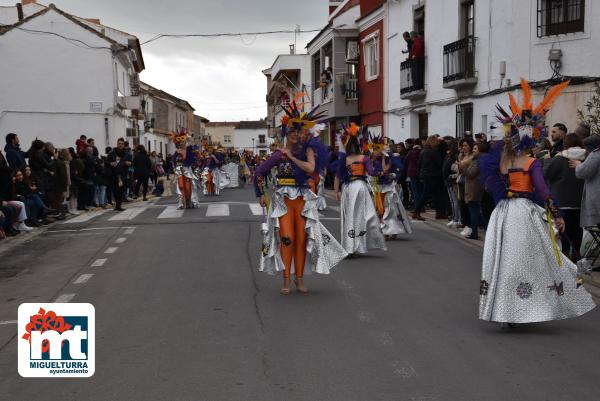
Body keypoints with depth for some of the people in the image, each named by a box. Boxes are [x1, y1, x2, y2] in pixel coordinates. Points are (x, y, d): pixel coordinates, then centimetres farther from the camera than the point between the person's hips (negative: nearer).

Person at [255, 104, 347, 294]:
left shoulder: (307, 149, 2)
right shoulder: (279, 154, 2)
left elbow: (310, 168, -17)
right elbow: (259, 172, 8)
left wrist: (292, 156, -10)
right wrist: (262, 194, 7)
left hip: (303, 199, 1)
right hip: (283, 199, -1)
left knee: (302, 239, 3)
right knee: (286, 238, -8)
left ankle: (300, 279, 13)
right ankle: (286, 280, 0)